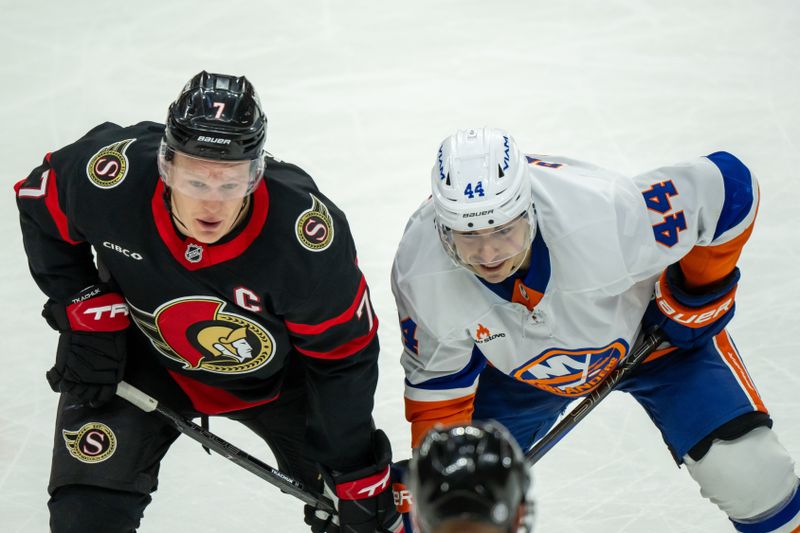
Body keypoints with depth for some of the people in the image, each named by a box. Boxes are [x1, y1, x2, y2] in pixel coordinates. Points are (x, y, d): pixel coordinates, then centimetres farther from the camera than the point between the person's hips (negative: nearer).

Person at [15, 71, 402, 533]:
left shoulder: (305, 232, -36)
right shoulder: (111, 173, -33)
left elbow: (343, 355, -22)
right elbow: (40, 203, -9)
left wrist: (356, 479, -16)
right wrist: (86, 313, -13)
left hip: (275, 373, 0)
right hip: (141, 356, 1)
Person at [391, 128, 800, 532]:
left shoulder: (607, 215, -42)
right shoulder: (418, 274, -31)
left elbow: (727, 183, -26)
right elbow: (437, 384, -14)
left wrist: (702, 293, -15)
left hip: (648, 318, -2)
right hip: (519, 364, 2)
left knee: (748, 471, -15)